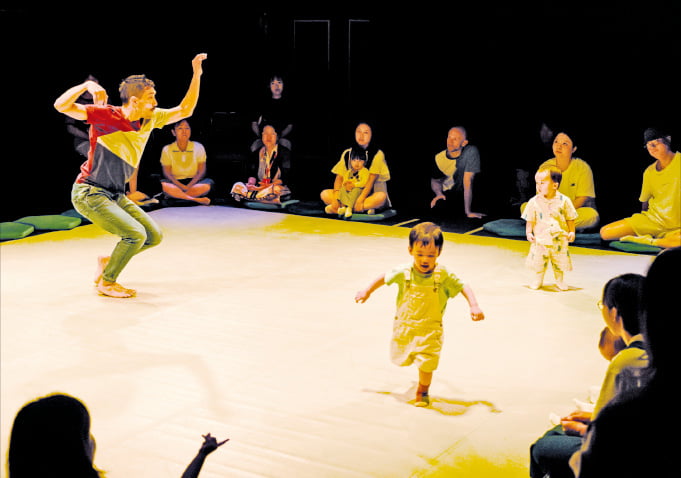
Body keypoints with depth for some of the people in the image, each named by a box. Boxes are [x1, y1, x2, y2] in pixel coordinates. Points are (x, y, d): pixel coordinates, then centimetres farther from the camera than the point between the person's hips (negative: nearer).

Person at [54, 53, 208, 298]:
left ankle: (108, 261, 26)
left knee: (153, 236, 6)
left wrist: (196, 75, 0)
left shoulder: (149, 119, 1)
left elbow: (184, 111, 8)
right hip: (89, 193, -8)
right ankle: (106, 282, 2)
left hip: (116, 196, 8)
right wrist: (87, 85, -35)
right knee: (136, 234, -20)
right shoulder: (106, 115, -18)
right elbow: (62, 106, -26)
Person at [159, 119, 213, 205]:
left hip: (193, 183, 0)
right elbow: (167, 173, -2)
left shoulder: (198, 147, 5)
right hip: (176, 183, 0)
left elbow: (201, 171, -1)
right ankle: (196, 199, -41)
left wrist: (189, 186, -18)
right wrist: (181, 186, -20)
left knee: (208, 183, -31)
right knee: (162, 184, -34)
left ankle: (174, 195, -32)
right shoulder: (167, 149, 4)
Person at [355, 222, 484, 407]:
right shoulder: (403, 273, -13)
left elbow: (464, 287, -3)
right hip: (404, 326, 2)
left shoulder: (443, 276, -16)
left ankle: (422, 391, 23)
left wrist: (474, 305, -16)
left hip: (430, 328, -2)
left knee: (426, 363, -7)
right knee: (400, 359, 16)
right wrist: (367, 292, 13)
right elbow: (384, 278, 5)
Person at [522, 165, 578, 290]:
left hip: (559, 239, 0)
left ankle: (559, 280, 32)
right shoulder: (534, 202, -6)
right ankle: (538, 279, 30)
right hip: (541, 239, 0)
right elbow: (530, 220, 2)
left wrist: (571, 232, -2)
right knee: (538, 261, 6)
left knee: (560, 262, 9)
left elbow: (570, 218, 4)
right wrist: (529, 233, -7)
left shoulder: (563, 200, -6)